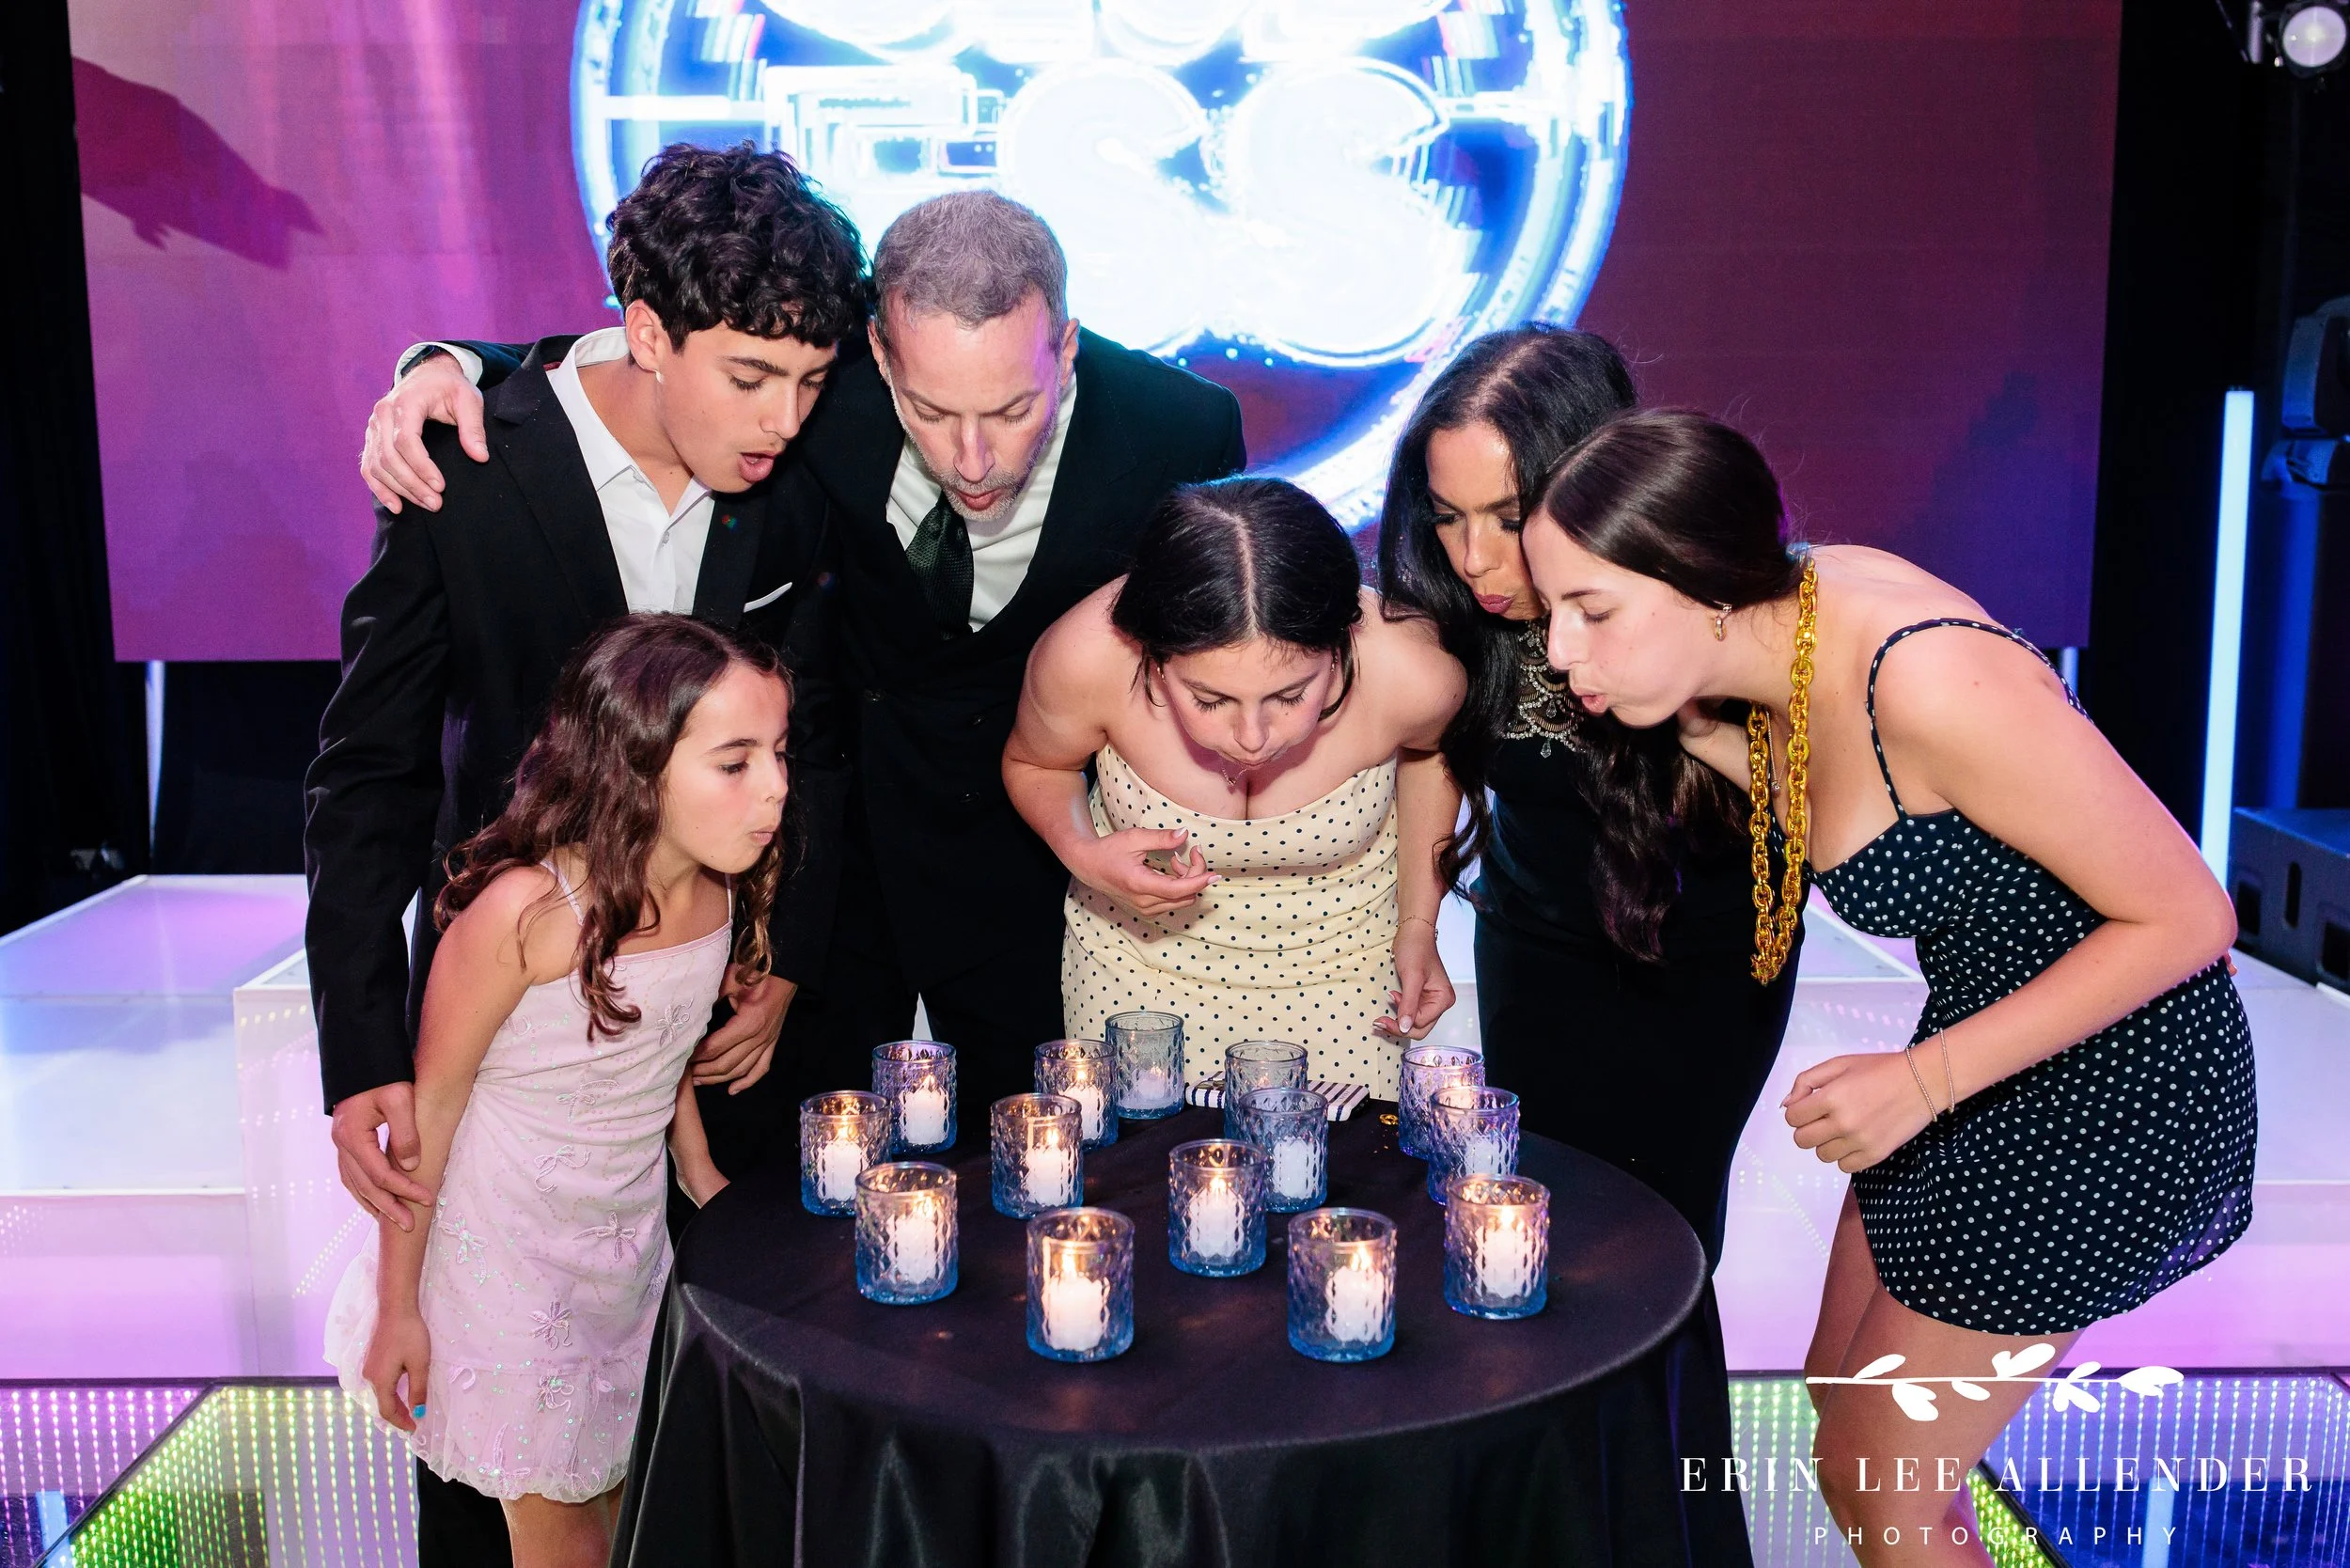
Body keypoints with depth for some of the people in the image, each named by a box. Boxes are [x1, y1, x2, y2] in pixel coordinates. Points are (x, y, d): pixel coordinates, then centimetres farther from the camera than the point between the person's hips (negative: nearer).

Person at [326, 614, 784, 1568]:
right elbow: (431, 1104, -17)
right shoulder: (524, 909, -29)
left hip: (632, 1239, 5)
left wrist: (697, 1170, 14)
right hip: (507, 1251, -5)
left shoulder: (725, 890, -11)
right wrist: (398, 1307, -10)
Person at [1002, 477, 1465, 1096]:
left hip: (1339, 964, 0)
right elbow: (1033, 764, -7)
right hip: (1138, 960, 0)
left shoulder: (1411, 672, -31)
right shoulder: (1086, 658, -32)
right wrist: (1081, 853, -27)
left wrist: (1418, 924, -6)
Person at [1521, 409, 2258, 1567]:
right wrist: (1690, 724, -10)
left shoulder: (1928, 679, -32)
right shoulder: (1792, 617, -8)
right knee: (1844, 1400, 21)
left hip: (2112, 1090, -8)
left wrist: (1925, 1080, -23)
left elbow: (2187, 918, -24)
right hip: (1983, 1062, 8)